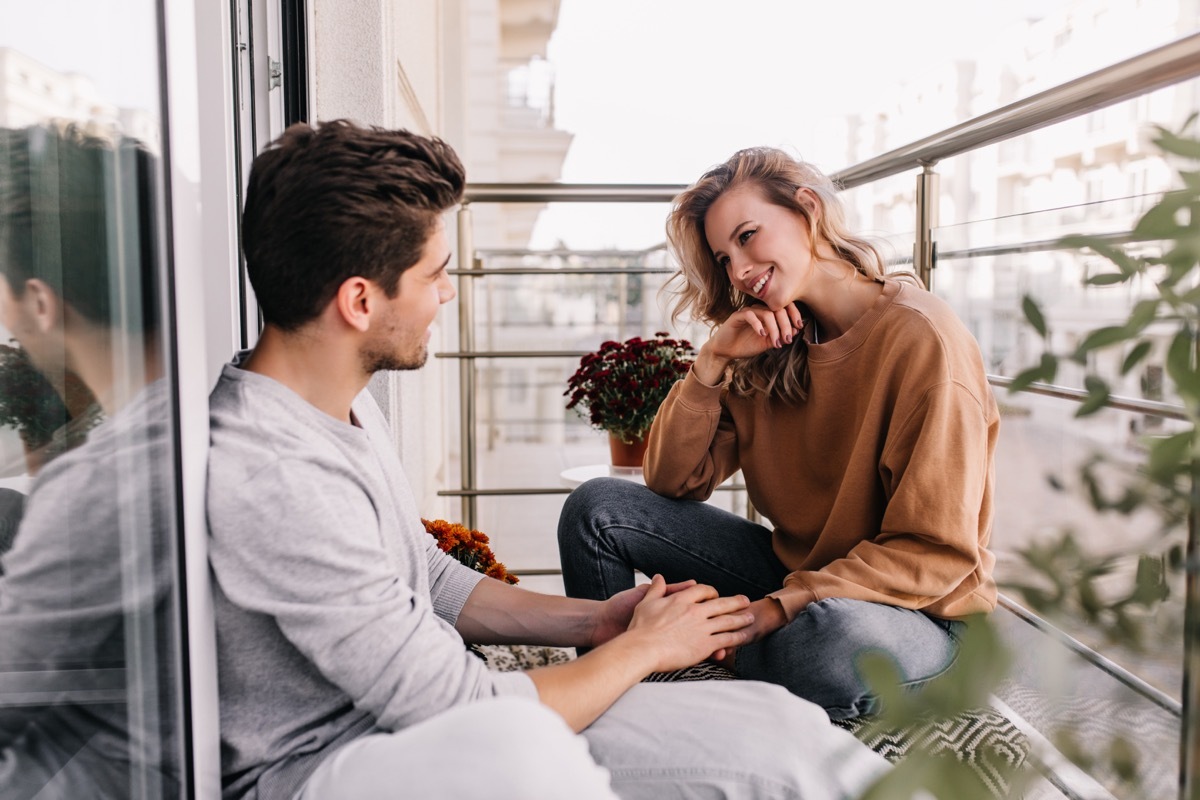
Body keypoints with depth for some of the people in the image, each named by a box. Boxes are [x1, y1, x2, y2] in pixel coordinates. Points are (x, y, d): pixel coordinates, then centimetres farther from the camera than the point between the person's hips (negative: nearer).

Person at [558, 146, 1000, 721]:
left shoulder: (920, 338, -19)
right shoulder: (766, 348, 1)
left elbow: (937, 553, -19)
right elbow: (672, 481, -1)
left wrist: (777, 608, -27)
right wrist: (712, 361, -13)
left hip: (916, 606, -5)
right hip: (794, 569, 6)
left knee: (831, 636, -41)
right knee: (597, 508, -5)